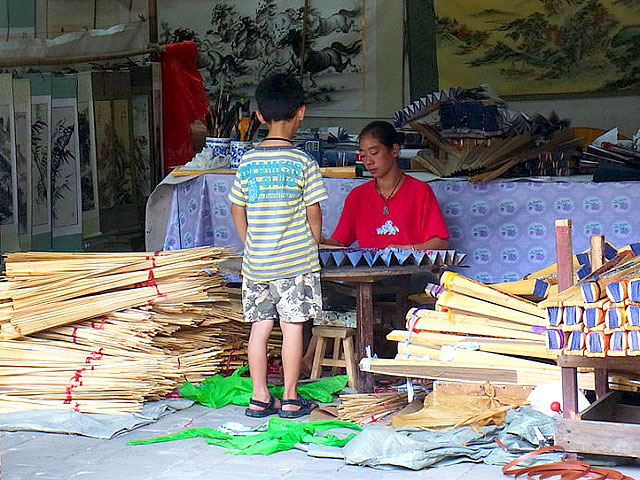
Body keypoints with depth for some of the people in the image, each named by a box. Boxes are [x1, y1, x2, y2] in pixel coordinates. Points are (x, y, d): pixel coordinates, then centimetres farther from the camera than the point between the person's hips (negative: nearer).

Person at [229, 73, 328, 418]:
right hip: (296, 260, -4)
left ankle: (260, 398, 14)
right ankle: (290, 399, 8)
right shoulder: (303, 163, -9)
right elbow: (313, 213, -6)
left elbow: (237, 210, 8)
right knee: (292, 325, 2)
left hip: (256, 260, 4)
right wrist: (313, 247, 10)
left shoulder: (247, 162, 2)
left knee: (260, 325, 9)